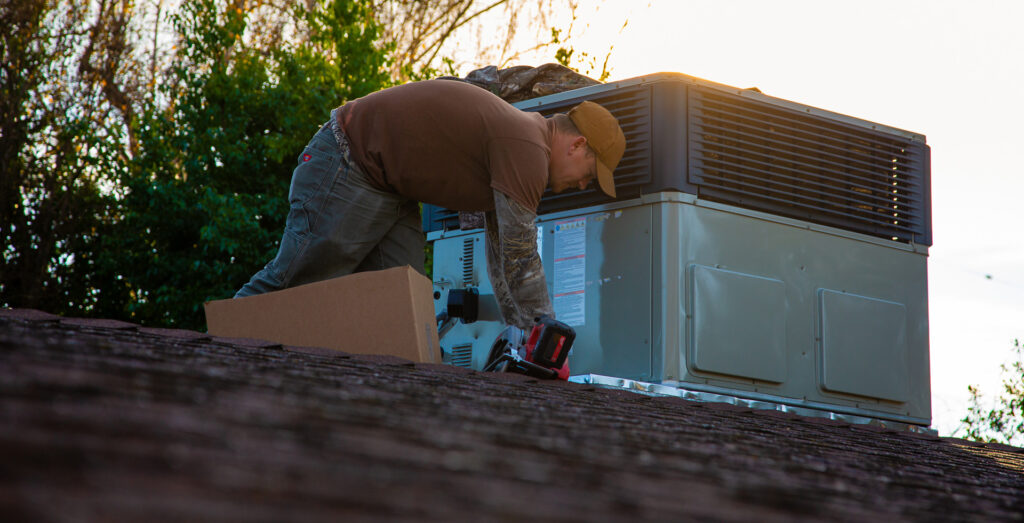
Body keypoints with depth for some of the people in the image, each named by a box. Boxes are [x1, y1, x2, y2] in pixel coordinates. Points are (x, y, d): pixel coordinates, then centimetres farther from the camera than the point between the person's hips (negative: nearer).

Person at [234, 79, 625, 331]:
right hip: (348, 168, -11)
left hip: (391, 188, 11)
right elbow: (520, 259, -20)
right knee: (294, 278, -10)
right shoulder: (527, 151, -21)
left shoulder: (520, 140, 12)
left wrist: (530, 334, 13)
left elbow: (505, 258, 16)